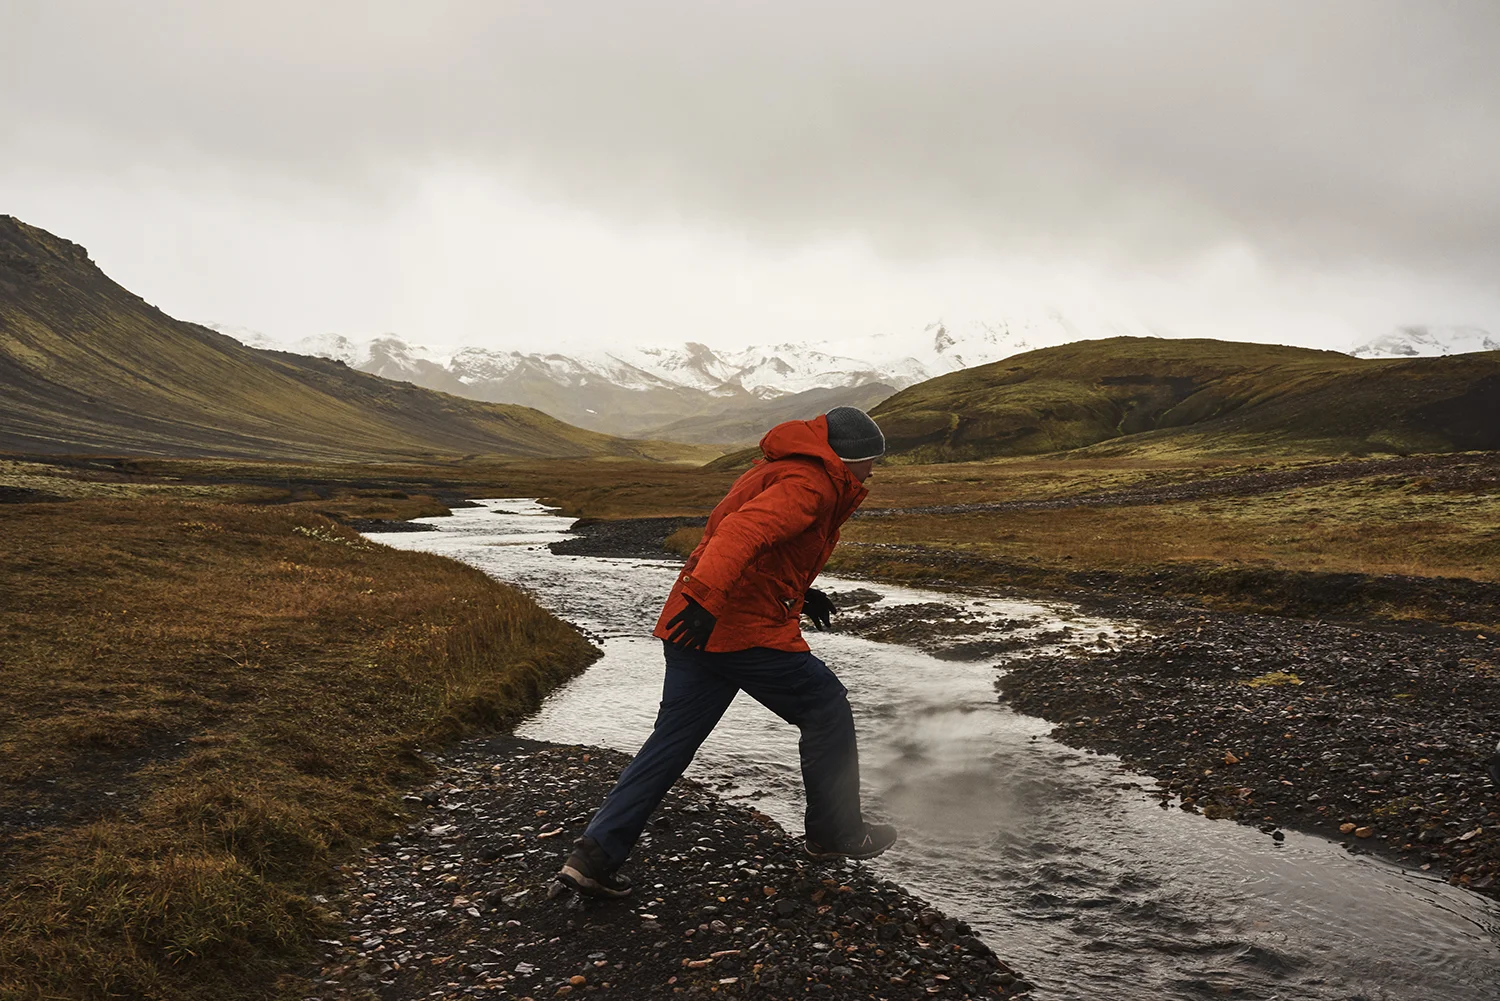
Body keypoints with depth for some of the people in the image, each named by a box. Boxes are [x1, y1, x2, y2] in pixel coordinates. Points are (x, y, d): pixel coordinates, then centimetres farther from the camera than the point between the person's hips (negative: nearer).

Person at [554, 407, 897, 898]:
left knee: (672, 739, 11)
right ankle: (836, 832, 25)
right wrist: (705, 595, -39)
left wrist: (797, 593, 24)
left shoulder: (772, 470, 22)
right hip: (747, 631, -9)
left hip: (694, 629, 9)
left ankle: (595, 854, 8)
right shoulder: (810, 483, -10)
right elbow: (745, 531, -27)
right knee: (826, 710, 10)